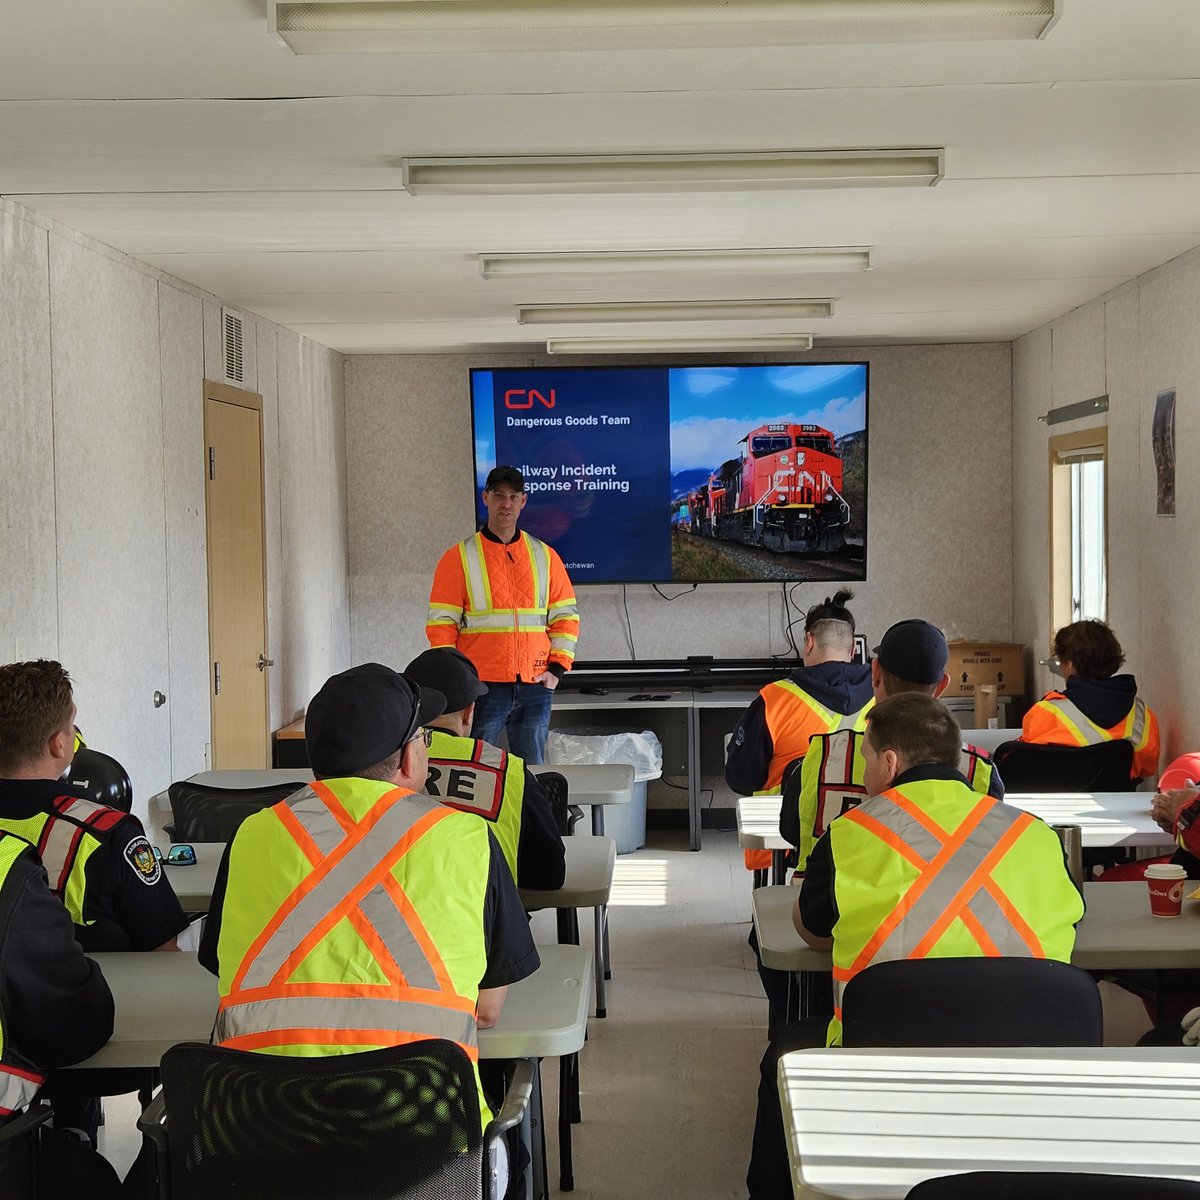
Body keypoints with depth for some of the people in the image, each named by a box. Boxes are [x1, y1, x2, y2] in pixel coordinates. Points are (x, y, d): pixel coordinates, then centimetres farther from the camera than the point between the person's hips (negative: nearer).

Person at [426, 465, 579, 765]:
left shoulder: (545, 556, 11)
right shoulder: (460, 557, 2)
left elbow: (566, 615, 13)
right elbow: (440, 623, -1)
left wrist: (557, 667, 2)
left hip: (535, 685, 3)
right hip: (482, 686, -3)